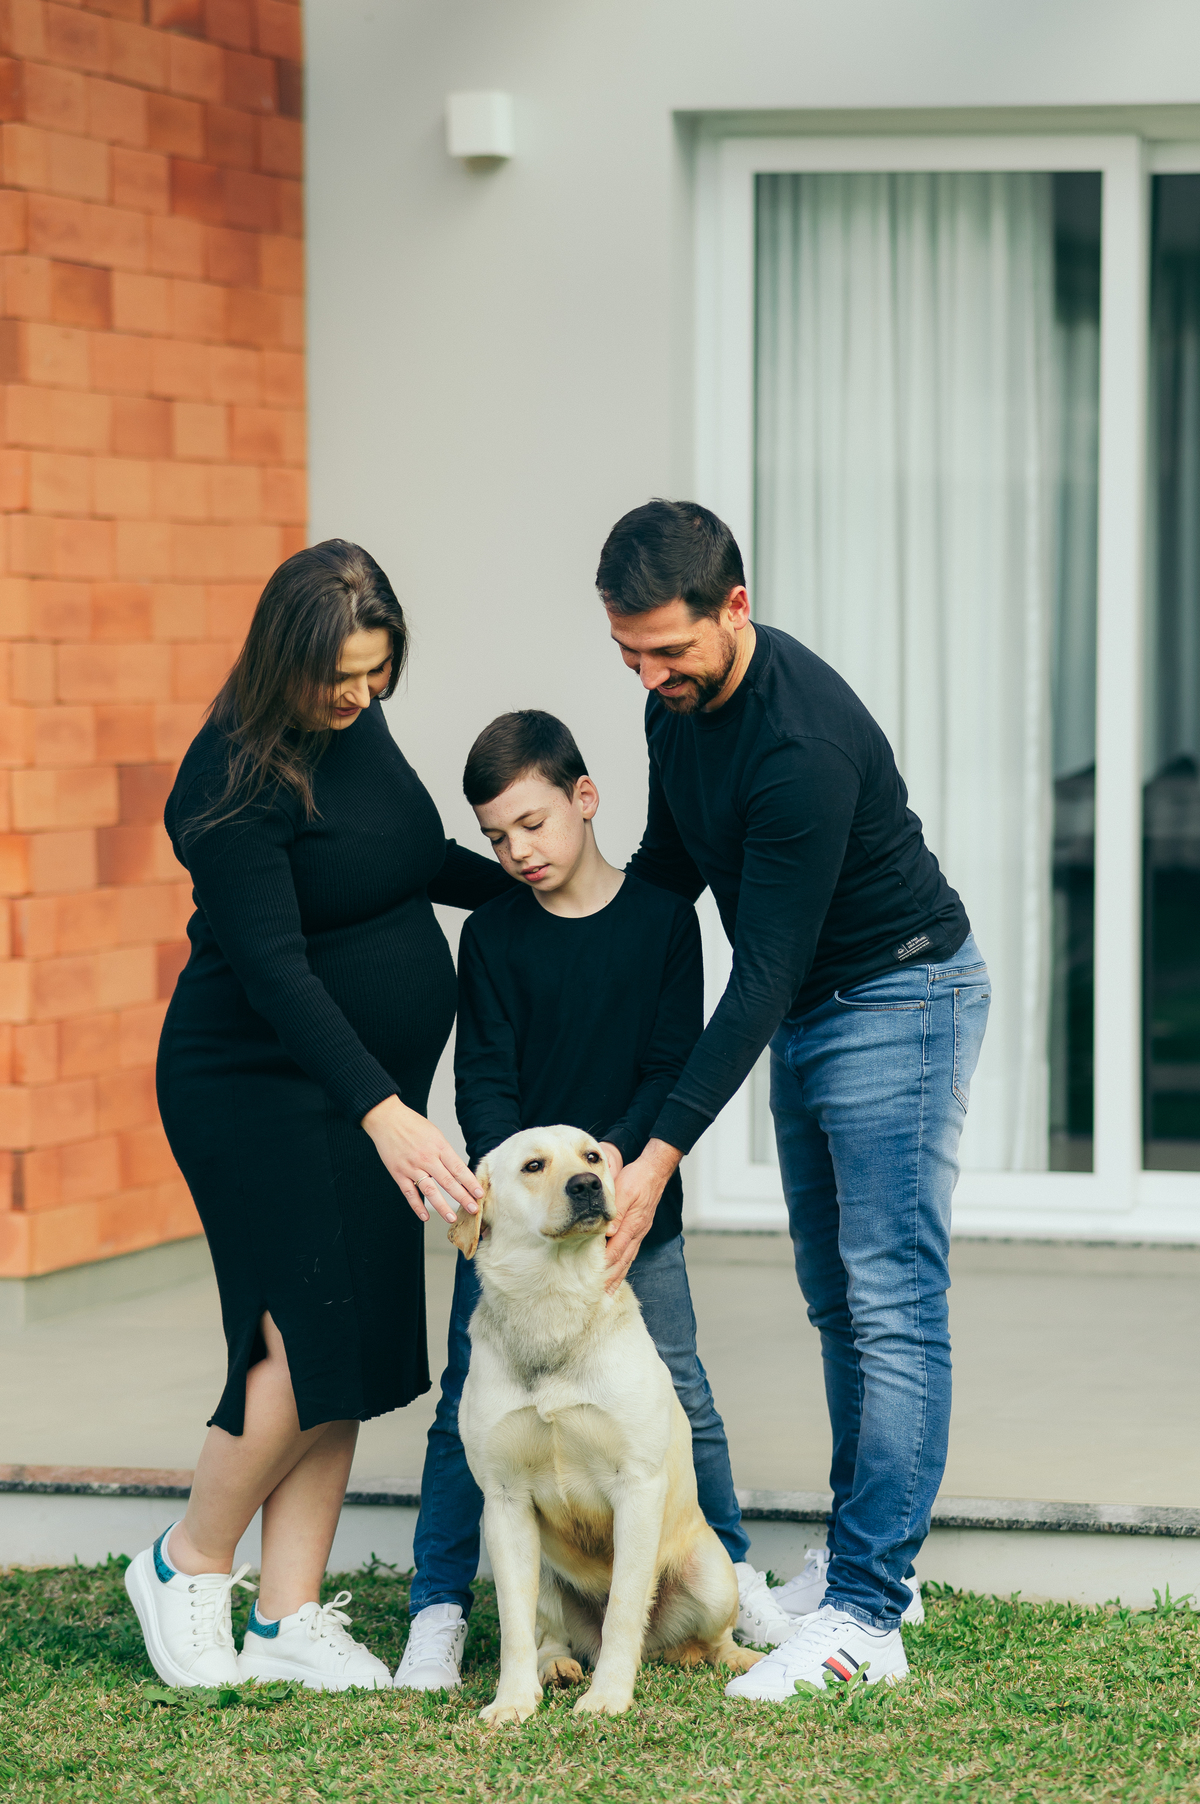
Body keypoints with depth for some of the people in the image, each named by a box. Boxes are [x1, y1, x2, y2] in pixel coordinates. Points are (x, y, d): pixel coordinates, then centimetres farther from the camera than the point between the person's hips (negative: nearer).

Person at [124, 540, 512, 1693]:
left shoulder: (356, 725, 5)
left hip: (373, 1091, 8)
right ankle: (186, 1567, 6)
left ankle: (290, 1622, 8)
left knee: (357, 1354, 4)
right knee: (311, 1338, -15)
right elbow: (272, 965, -28)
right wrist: (382, 1114, -36)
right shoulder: (237, 781, -20)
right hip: (260, 1089, -8)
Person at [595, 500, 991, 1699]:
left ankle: (865, 1619, -14)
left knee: (891, 1305, -12)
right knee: (835, 1298, 12)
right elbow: (668, 866, 18)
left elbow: (764, 973, -30)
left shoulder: (802, 744, -31)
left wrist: (662, 1155, -29)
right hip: (805, 1010, 9)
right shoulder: (679, 700, -2)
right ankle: (864, 1558, 19)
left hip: (900, 1000, -9)